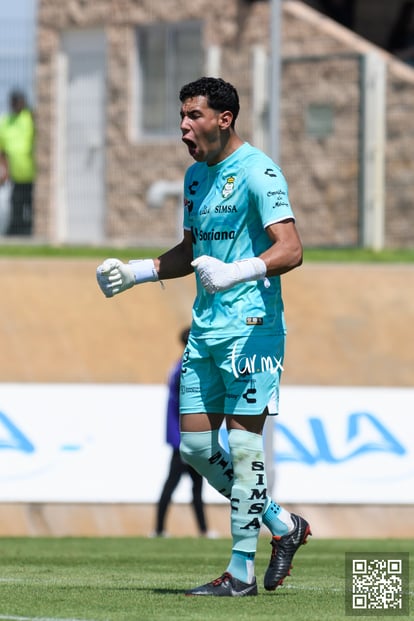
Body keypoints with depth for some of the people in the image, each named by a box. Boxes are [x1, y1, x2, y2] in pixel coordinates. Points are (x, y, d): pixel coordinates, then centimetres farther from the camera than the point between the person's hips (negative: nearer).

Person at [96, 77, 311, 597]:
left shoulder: (257, 172, -11)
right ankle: (282, 525, 21)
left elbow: (290, 249, -21)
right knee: (195, 446, 5)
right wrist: (135, 272, 16)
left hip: (252, 327, -9)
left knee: (243, 445, -8)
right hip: (205, 330, 9)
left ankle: (241, 572, -2)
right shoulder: (196, 176, 16)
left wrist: (235, 274, -37)